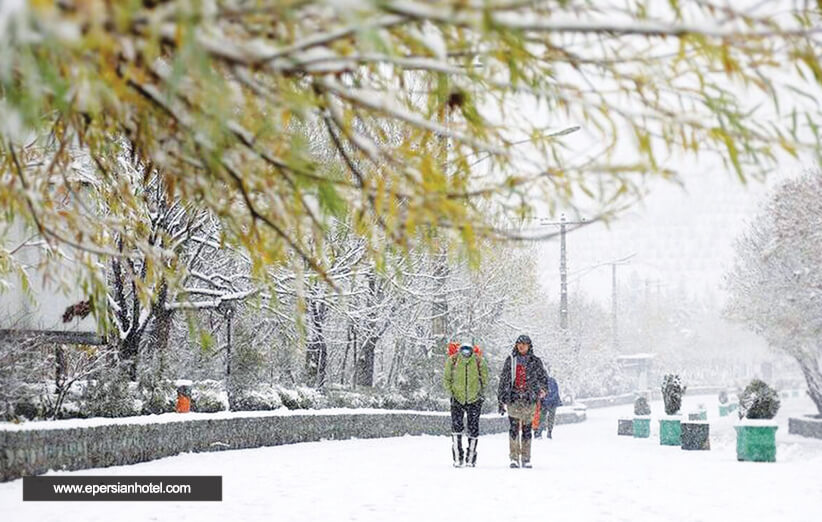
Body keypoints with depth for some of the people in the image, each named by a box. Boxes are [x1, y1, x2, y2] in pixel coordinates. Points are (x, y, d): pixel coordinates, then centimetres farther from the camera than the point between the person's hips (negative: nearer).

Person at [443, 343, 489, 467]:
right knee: (456, 426, -13)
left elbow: (484, 378, 6)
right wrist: (451, 393, -4)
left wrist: (481, 391, -1)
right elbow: (446, 378, 3)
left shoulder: (479, 361, -9)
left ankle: (471, 458, 17)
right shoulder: (452, 360, -10)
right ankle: (457, 458, -7)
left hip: (474, 400, 1)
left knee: (473, 429, 4)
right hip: (457, 399, 0)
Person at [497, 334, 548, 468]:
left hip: (529, 400, 0)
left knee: (527, 429, 2)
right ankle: (514, 458, -2)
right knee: (514, 429, -6)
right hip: (513, 399, 0)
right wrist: (501, 400, 10)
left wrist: (543, 389, -10)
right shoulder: (510, 360, 9)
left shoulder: (535, 361, 8)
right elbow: (503, 380, 13)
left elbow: (543, 377, 12)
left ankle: (526, 458, 8)